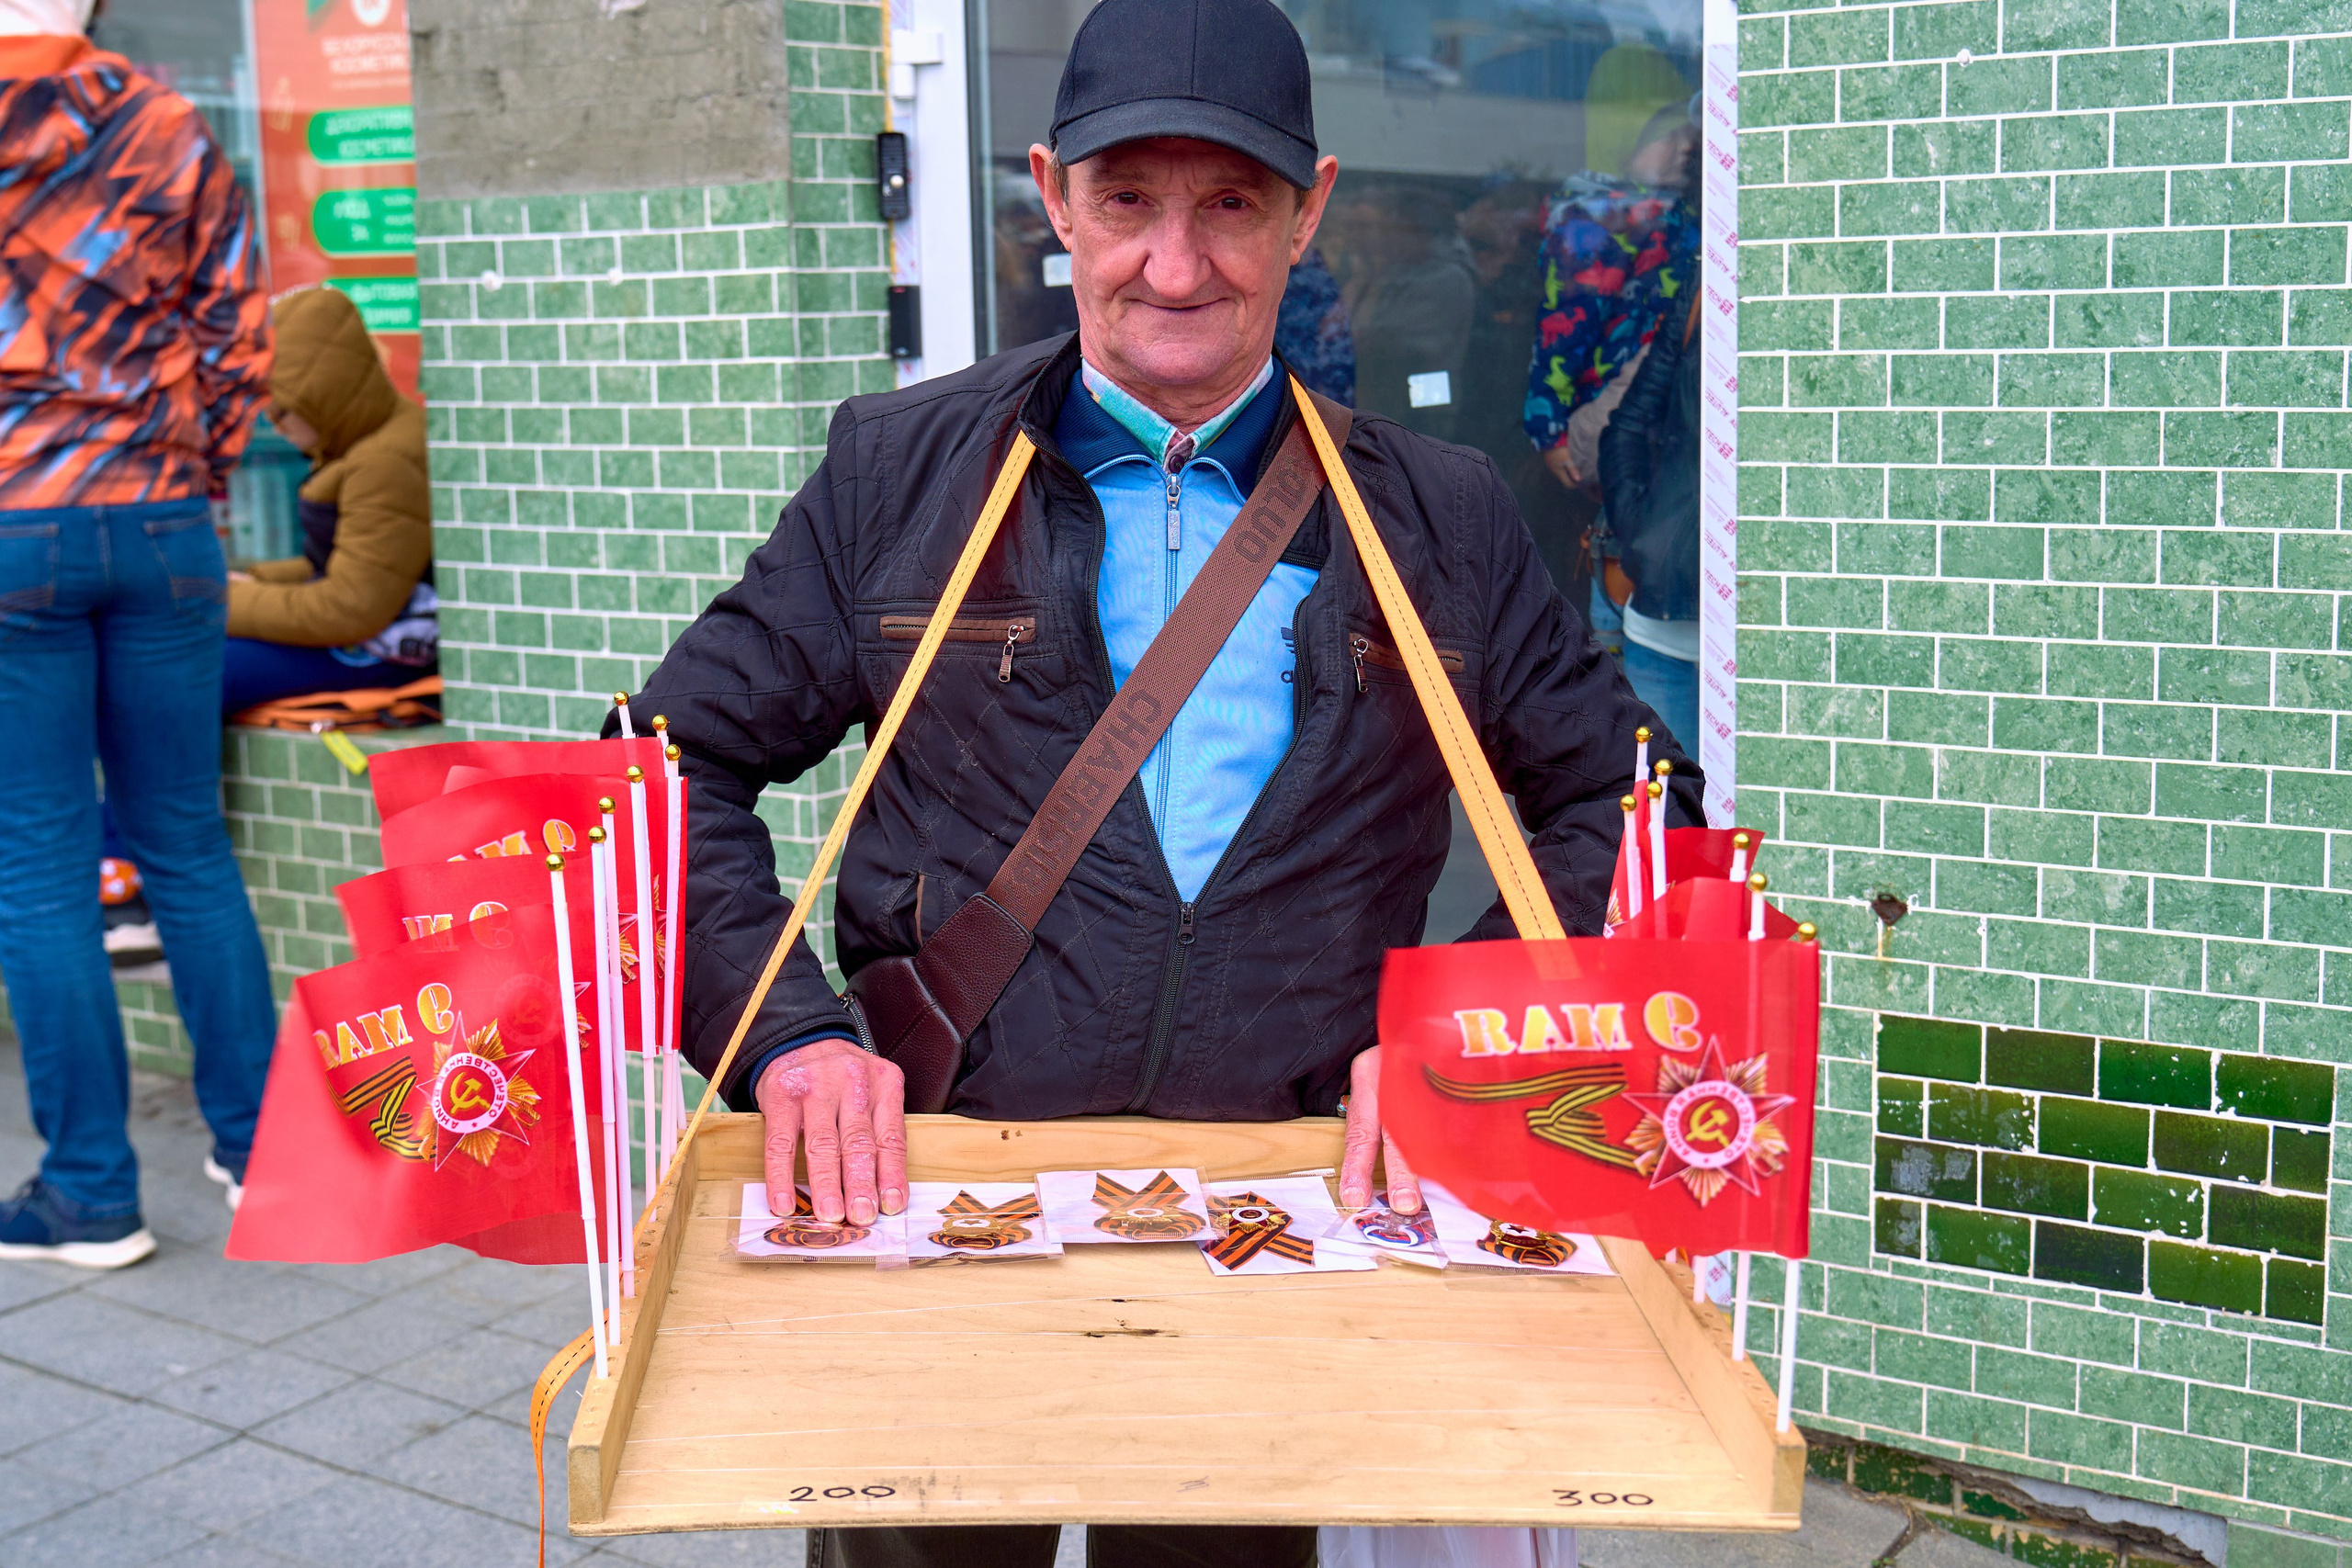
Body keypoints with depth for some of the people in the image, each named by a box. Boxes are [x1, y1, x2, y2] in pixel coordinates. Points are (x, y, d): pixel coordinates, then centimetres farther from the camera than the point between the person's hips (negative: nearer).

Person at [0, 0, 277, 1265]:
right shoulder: (176, 136, 4)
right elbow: (238, 344, 4)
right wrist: (187, 478, 14)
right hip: (162, 527, 3)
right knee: (188, 849, 13)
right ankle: (255, 1143, 20)